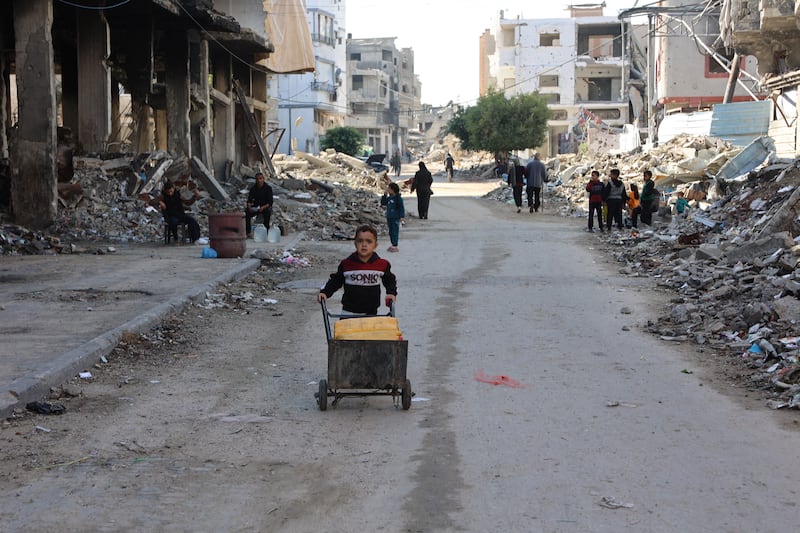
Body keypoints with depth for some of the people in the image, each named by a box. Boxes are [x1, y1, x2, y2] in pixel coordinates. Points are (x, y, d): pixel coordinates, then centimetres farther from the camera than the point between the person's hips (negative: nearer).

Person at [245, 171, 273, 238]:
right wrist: (249, 207, -26)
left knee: (267, 212, -38)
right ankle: (248, 232, -21)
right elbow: (249, 200, -3)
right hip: (255, 207, 3)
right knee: (246, 212, -25)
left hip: (266, 207, -3)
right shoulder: (253, 188, 2)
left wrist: (263, 207, -33)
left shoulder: (268, 188, -8)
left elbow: (270, 202, -15)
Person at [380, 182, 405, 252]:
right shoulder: (389, 198, 8)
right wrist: (384, 195, 5)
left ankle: (395, 246, 1)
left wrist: (402, 216, -15)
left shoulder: (398, 198, -13)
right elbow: (383, 203, 15)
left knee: (395, 231, -4)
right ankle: (393, 245, 22)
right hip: (389, 217, 8)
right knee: (391, 232, 13)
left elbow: (401, 207, -12)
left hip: (396, 218, -8)